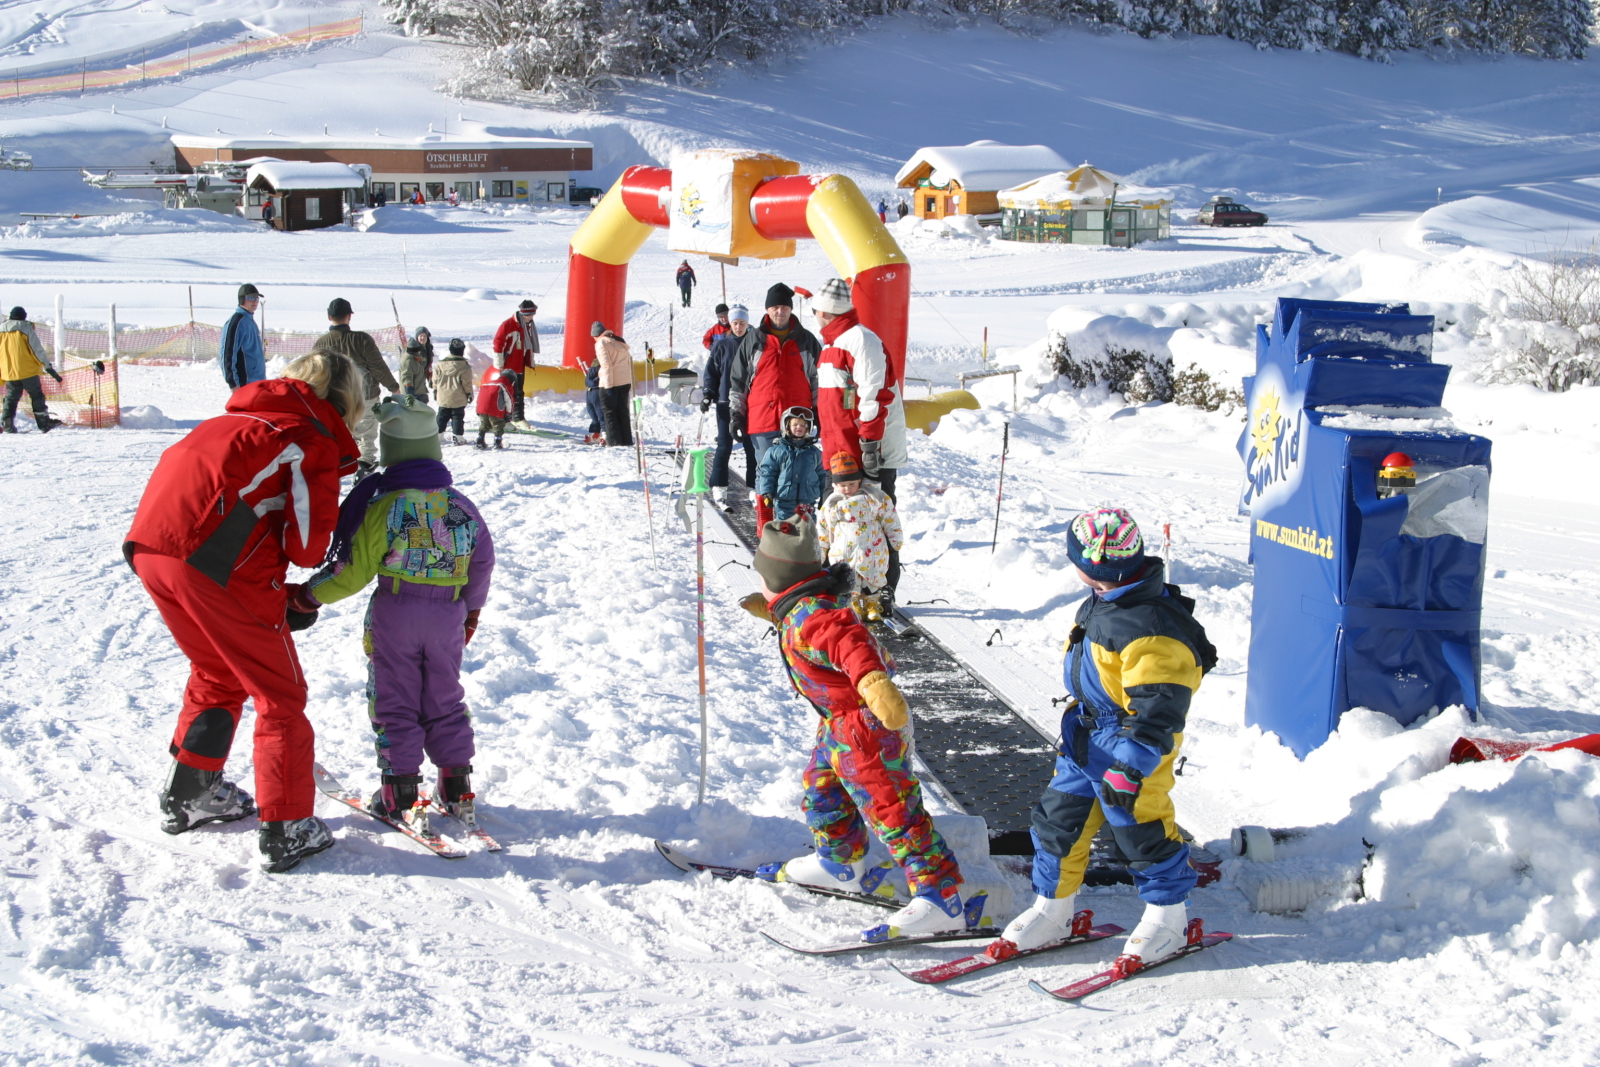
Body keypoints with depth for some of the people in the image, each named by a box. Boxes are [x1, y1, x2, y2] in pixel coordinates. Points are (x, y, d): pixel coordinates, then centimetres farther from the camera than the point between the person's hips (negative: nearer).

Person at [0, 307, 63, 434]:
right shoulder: (26, 328, -3)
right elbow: (37, 350, -7)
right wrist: (48, 367, -5)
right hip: (27, 370, -4)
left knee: (11, 398, 12)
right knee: (36, 395, 5)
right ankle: (44, 422, 3)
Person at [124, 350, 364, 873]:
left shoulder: (238, 419, 25)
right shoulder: (316, 443, 2)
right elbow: (306, 544, -7)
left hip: (147, 546, 8)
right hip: (218, 565, -8)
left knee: (216, 674, 28)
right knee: (279, 692, 7)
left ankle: (187, 796, 39)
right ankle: (285, 830, 6)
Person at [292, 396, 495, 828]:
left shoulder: (384, 505, -12)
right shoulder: (460, 505, 2)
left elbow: (355, 570, -13)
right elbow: (482, 563, 10)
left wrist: (310, 595, 0)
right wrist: (471, 610, 25)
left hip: (393, 614, -4)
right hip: (448, 614, 4)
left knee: (393, 700, 6)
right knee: (445, 699, 17)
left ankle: (400, 792, 5)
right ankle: (456, 780, 16)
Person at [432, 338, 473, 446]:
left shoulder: (440, 364, 0)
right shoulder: (464, 366, -11)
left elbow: (435, 380, 7)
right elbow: (467, 383, -8)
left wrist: (435, 391, 20)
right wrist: (469, 394, 4)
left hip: (443, 398, 3)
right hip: (458, 399, -3)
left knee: (442, 417, 16)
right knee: (457, 417, 4)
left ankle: (438, 434, 19)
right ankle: (457, 437, 1)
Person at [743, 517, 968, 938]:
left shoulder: (807, 618, -27)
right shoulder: (807, 604, 5)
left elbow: (848, 642, -45)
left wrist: (873, 682, -61)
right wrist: (771, 610, 31)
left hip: (867, 726, -11)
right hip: (840, 722, 11)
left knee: (891, 810, -9)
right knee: (821, 791, 27)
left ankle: (941, 899, -7)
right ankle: (841, 864, 46)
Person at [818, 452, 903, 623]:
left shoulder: (874, 497, -1)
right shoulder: (831, 505, 4)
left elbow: (889, 519, 5)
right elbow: (822, 532, 12)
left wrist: (895, 540, 5)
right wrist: (819, 554, 13)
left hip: (873, 553, -1)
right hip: (843, 555, 1)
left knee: (873, 580, 9)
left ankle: (872, 605, 28)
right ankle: (853, 606, 22)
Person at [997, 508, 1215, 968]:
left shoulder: (1148, 629, -28)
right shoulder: (1102, 603, 2)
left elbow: (1156, 708, -27)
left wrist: (1130, 767, -28)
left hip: (1131, 742, -9)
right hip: (1086, 734, 9)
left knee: (1142, 828, 4)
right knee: (1059, 818, 12)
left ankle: (1168, 915, 24)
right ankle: (1053, 906, 26)